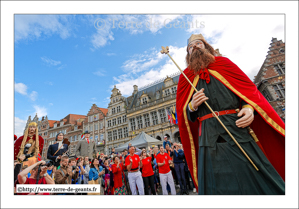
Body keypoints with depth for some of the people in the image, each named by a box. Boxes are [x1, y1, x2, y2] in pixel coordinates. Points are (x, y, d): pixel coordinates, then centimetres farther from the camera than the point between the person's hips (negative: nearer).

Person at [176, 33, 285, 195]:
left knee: (259, 181, 4)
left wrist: (249, 107, -9)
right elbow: (184, 114, 10)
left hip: (239, 131, 1)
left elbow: (249, 89, 10)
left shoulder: (223, 63, 15)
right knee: (217, 185, 4)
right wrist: (192, 106, -12)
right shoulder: (185, 78, 13)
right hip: (209, 138, 0)